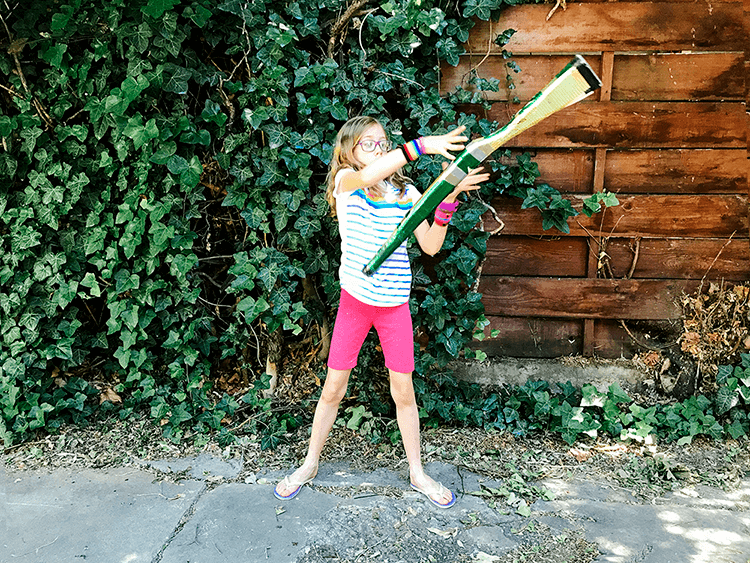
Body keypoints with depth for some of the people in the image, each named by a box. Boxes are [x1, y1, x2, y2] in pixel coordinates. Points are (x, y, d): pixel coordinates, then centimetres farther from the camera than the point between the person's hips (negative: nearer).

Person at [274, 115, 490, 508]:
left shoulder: (406, 193, 3)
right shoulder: (346, 181, -5)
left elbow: (430, 245, -5)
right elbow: (369, 175, -32)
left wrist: (447, 199, -15)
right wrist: (420, 146, -39)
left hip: (395, 304, 2)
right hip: (354, 300, -2)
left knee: (403, 390, 8)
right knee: (333, 388, 8)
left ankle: (417, 471, 26)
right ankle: (310, 464, 29)